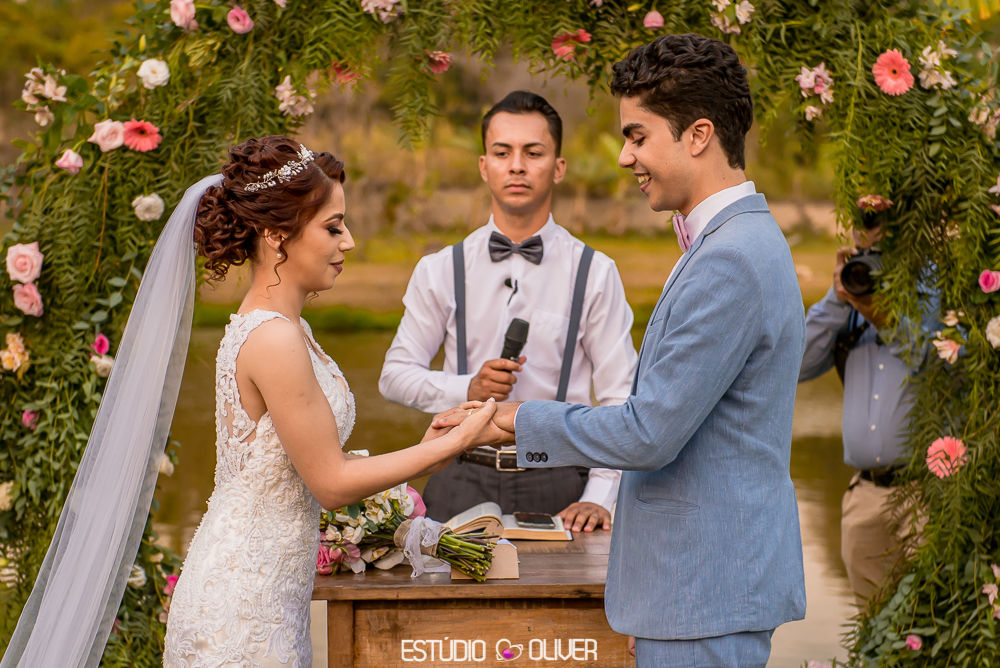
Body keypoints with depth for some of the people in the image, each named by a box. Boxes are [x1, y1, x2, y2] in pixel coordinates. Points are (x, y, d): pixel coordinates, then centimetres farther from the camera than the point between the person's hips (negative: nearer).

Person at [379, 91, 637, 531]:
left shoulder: (594, 273, 2)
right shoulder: (440, 271, 7)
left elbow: (620, 399, -1)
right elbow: (394, 375, 9)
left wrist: (598, 497, -12)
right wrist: (467, 389, -9)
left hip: (558, 485, -1)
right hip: (463, 482, 1)